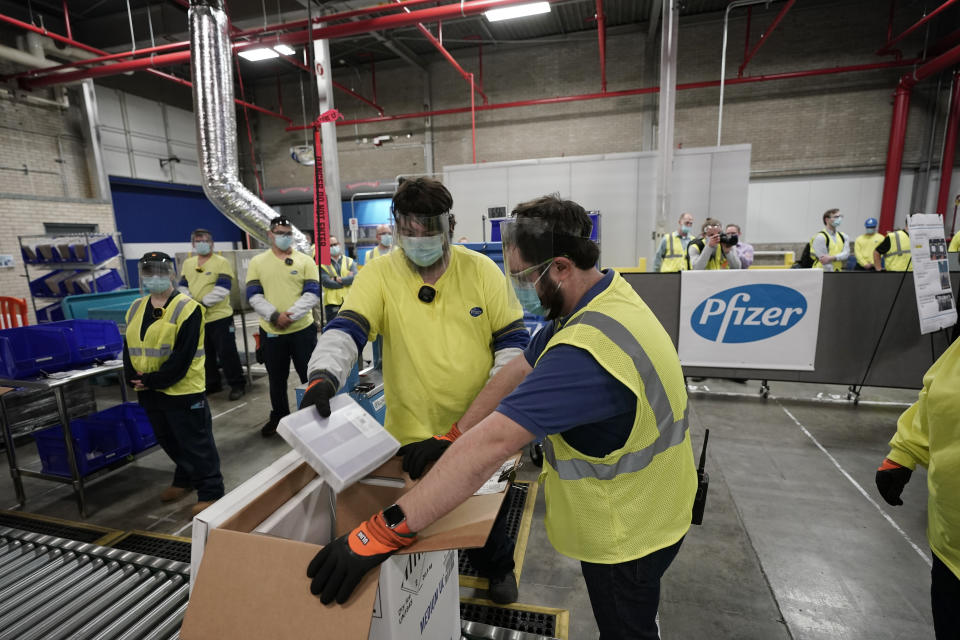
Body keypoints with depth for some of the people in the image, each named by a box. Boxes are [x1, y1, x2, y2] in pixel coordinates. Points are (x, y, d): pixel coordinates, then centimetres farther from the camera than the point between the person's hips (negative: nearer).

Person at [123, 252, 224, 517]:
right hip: (150, 393, 8)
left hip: (183, 390, -7)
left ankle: (210, 492, 14)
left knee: (196, 444, 1)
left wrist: (152, 380, -18)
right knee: (169, 442, 23)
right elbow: (128, 347, 10)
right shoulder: (135, 308, 10)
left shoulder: (187, 308, -13)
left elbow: (183, 356, -17)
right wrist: (134, 378, -6)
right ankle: (185, 479, 43)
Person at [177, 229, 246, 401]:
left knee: (226, 352, -3)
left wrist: (204, 303, -17)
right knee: (205, 353, 16)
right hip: (197, 318, 6)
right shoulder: (188, 263, 12)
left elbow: (222, 289, -14)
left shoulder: (222, 262, -6)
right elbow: (182, 287, 13)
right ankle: (212, 383, 31)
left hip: (219, 316, -6)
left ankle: (237, 384, 9)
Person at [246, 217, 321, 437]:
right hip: (270, 332, 2)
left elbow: (312, 294, -5)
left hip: (302, 329, -1)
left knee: (309, 376, 8)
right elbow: (254, 296, -1)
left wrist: (291, 315, -17)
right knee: (276, 378, 16)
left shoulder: (305, 261, 1)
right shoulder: (257, 262, 5)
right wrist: (274, 315, -16)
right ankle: (278, 417, 34)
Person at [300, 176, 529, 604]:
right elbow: (345, 330, -21)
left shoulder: (482, 269, -8)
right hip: (411, 433, 0)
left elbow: (513, 340, -5)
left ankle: (498, 568, 57)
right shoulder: (379, 275, -10)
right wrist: (323, 376, -40)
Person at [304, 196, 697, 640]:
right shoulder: (603, 297, -5)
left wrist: (384, 532, -40)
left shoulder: (589, 350, -38)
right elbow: (519, 370, -4)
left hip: (627, 534, -8)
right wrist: (451, 441, -5)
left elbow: (492, 442, -44)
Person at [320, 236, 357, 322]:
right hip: (332, 303, -2)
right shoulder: (323, 264, 3)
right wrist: (347, 280, -8)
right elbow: (326, 282, -11)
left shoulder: (349, 261, 9)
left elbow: (355, 277, -6)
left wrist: (339, 279, -13)